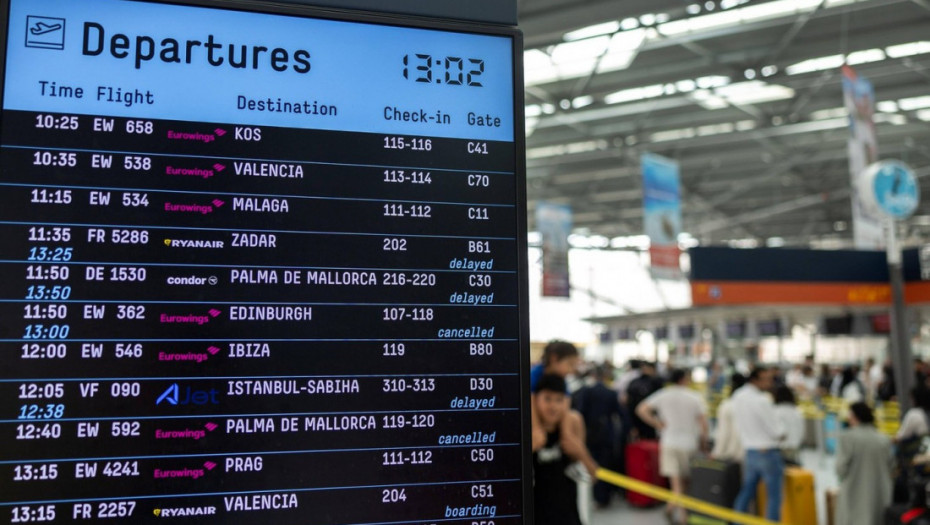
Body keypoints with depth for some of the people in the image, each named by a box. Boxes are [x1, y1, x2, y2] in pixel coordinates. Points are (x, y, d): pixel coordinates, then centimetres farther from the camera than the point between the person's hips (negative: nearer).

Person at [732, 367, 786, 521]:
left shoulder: (738, 397, 2)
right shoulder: (762, 401, -21)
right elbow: (778, 432, -15)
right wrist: (782, 435, 6)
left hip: (749, 452, 7)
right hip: (768, 453, -7)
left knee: (746, 493, 16)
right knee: (774, 497, 2)